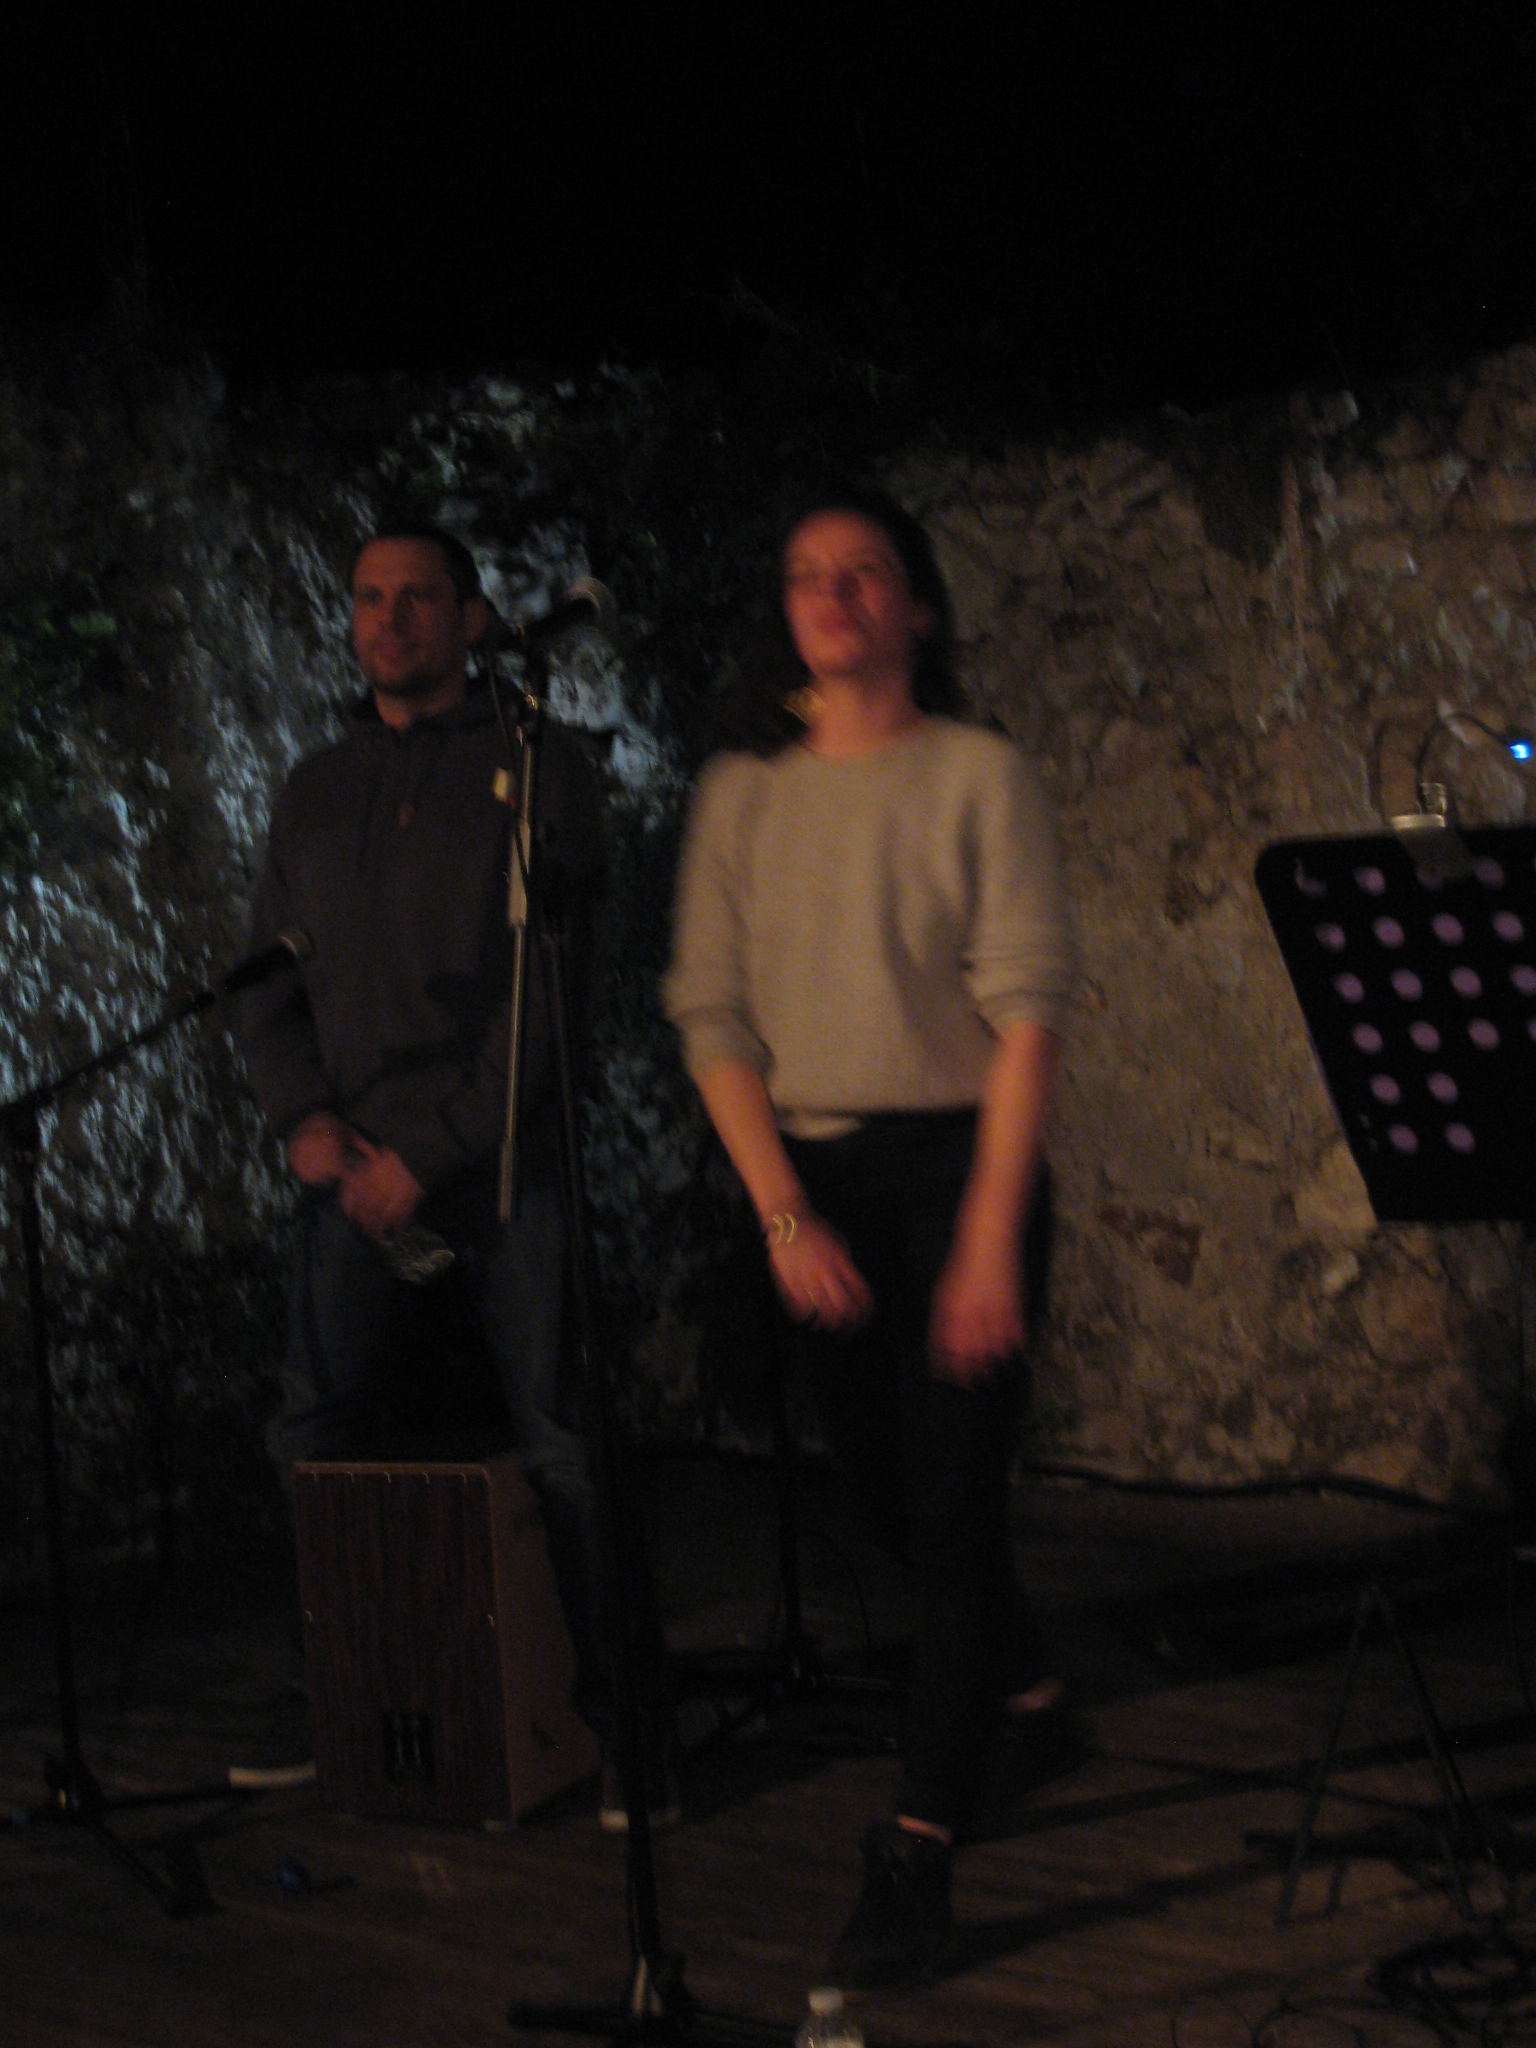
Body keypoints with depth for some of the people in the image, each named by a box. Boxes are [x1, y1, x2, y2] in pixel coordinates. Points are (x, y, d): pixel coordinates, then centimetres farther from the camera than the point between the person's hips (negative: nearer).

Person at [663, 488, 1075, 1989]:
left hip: (953, 1154, -4)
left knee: (952, 1497, -8)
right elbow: (712, 1018, 4)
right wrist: (783, 1216, -7)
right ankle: (995, 1689, 40)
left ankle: (916, 1856, -6)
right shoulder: (742, 795, 7)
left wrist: (990, 1237, -17)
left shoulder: (977, 776, -3)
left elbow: (1027, 1010, -10)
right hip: (809, 1176, 4)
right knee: (882, 1486, 13)